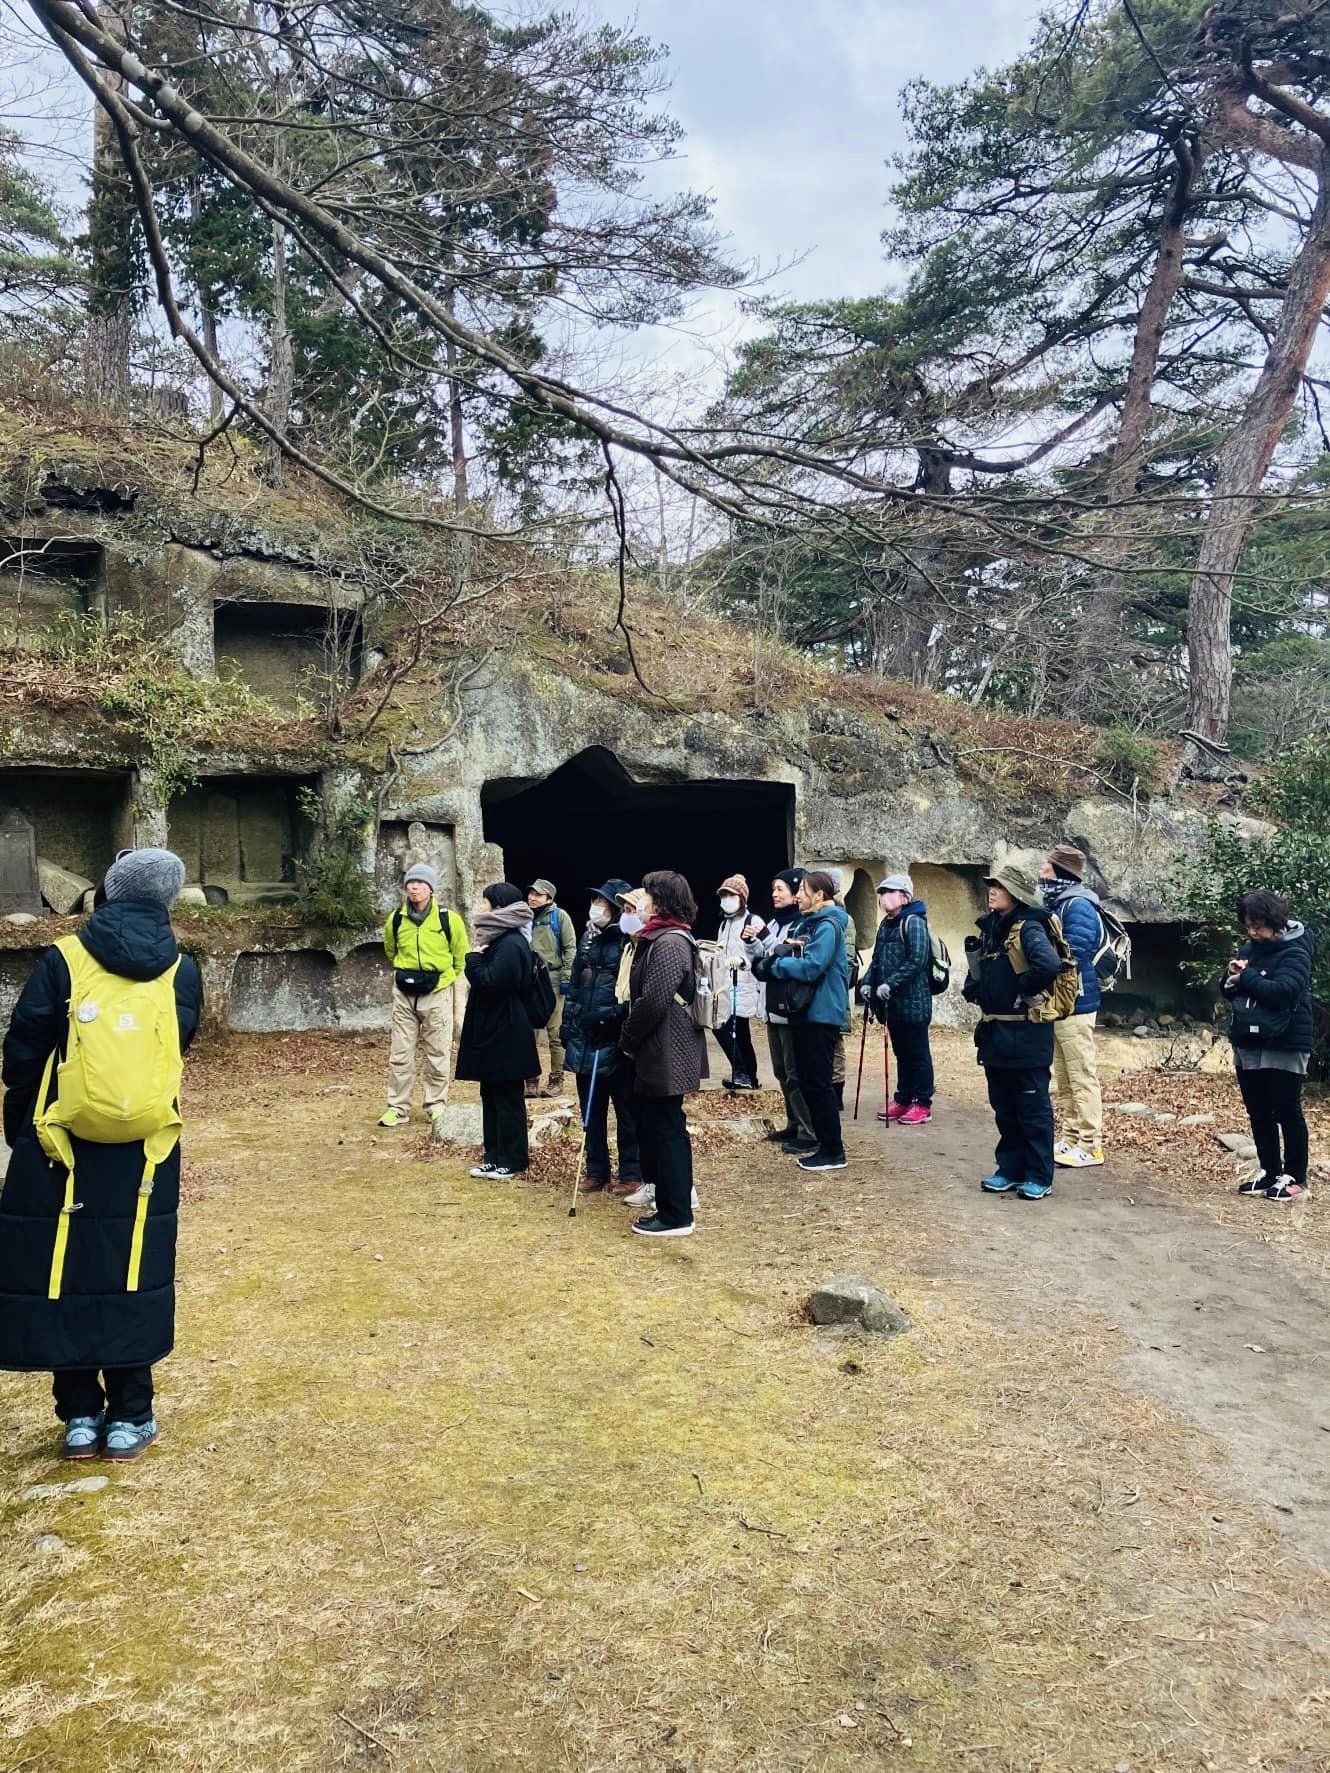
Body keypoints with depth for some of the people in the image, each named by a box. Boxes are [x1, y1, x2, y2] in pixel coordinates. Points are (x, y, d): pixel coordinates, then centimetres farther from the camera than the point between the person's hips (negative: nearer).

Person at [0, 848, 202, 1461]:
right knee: (132, 1275, 10)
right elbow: (177, 1049, 5)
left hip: (59, 1150, -1)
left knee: (60, 1276, 11)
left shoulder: (63, 960, -6)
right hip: (145, 1153, 2)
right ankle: (130, 1418, 17)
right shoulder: (180, 973, -1)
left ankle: (80, 1415, 19)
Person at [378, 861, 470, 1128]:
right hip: (404, 994, 2)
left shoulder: (450, 920, -9)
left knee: (438, 1054, 5)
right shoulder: (395, 920, -1)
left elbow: (460, 958, 5)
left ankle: (437, 1105, 18)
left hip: (438, 993, -2)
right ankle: (398, 1108, 12)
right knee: (400, 1054, 5)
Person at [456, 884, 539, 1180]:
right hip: (491, 1033, 10)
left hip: (505, 1036, -10)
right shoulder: (499, 941, 14)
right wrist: (479, 958, 5)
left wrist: (474, 958, -12)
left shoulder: (511, 945, -18)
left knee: (507, 1099, -1)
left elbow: (489, 981, -25)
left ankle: (512, 1161, 8)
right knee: (491, 1096, 14)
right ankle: (495, 1156, 22)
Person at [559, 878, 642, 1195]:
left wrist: (615, 1015, -22)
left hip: (617, 1039, -7)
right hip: (586, 1038, 7)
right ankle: (596, 1170, 25)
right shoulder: (588, 939, 11)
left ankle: (632, 1174, 14)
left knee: (627, 1110, 5)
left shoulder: (629, 942, -10)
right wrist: (567, 1024, 14)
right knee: (591, 1109, 14)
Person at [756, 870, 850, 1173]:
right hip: (805, 1012, 10)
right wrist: (781, 951, -6)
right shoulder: (806, 923, 15)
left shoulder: (828, 926, -14)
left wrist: (773, 965, -12)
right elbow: (791, 956, 17)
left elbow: (811, 968, -23)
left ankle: (834, 1151, 3)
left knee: (817, 1083, -5)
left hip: (821, 1015, -10)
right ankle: (825, 1142, 23)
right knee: (808, 1081, 14)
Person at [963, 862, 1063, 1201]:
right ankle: (1010, 1169, 25)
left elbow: (1049, 965, -32)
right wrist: (973, 990, 9)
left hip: (1025, 1034, -8)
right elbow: (979, 972, 26)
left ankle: (1039, 1177, 11)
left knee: (1033, 1108, 2)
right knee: (1004, 1108, 15)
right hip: (995, 1033, 8)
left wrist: (1021, 990, -20)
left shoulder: (1028, 929, -13)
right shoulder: (990, 928, 12)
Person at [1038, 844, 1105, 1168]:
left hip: (1075, 1004, -10)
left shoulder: (1078, 906, -16)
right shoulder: (1057, 903, 13)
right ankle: (1070, 1139, 24)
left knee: (1082, 1077, -3)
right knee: (1064, 1078, 15)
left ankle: (1090, 1146, 3)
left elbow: (1073, 955, -24)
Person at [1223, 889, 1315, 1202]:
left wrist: (1246, 976, -16)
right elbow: (1231, 993, 15)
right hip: (1247, 1044, 7)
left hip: (1284, 1046, -7)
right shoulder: (1249, 948, 10)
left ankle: (1295, 1178, 12)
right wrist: (1232, 979, -7)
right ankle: (1269, 1171, 24)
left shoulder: (1294, 952, -12)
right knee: (1258, 1113, 13)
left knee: (1287, 1113, 2)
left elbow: (1282, 991, -26)